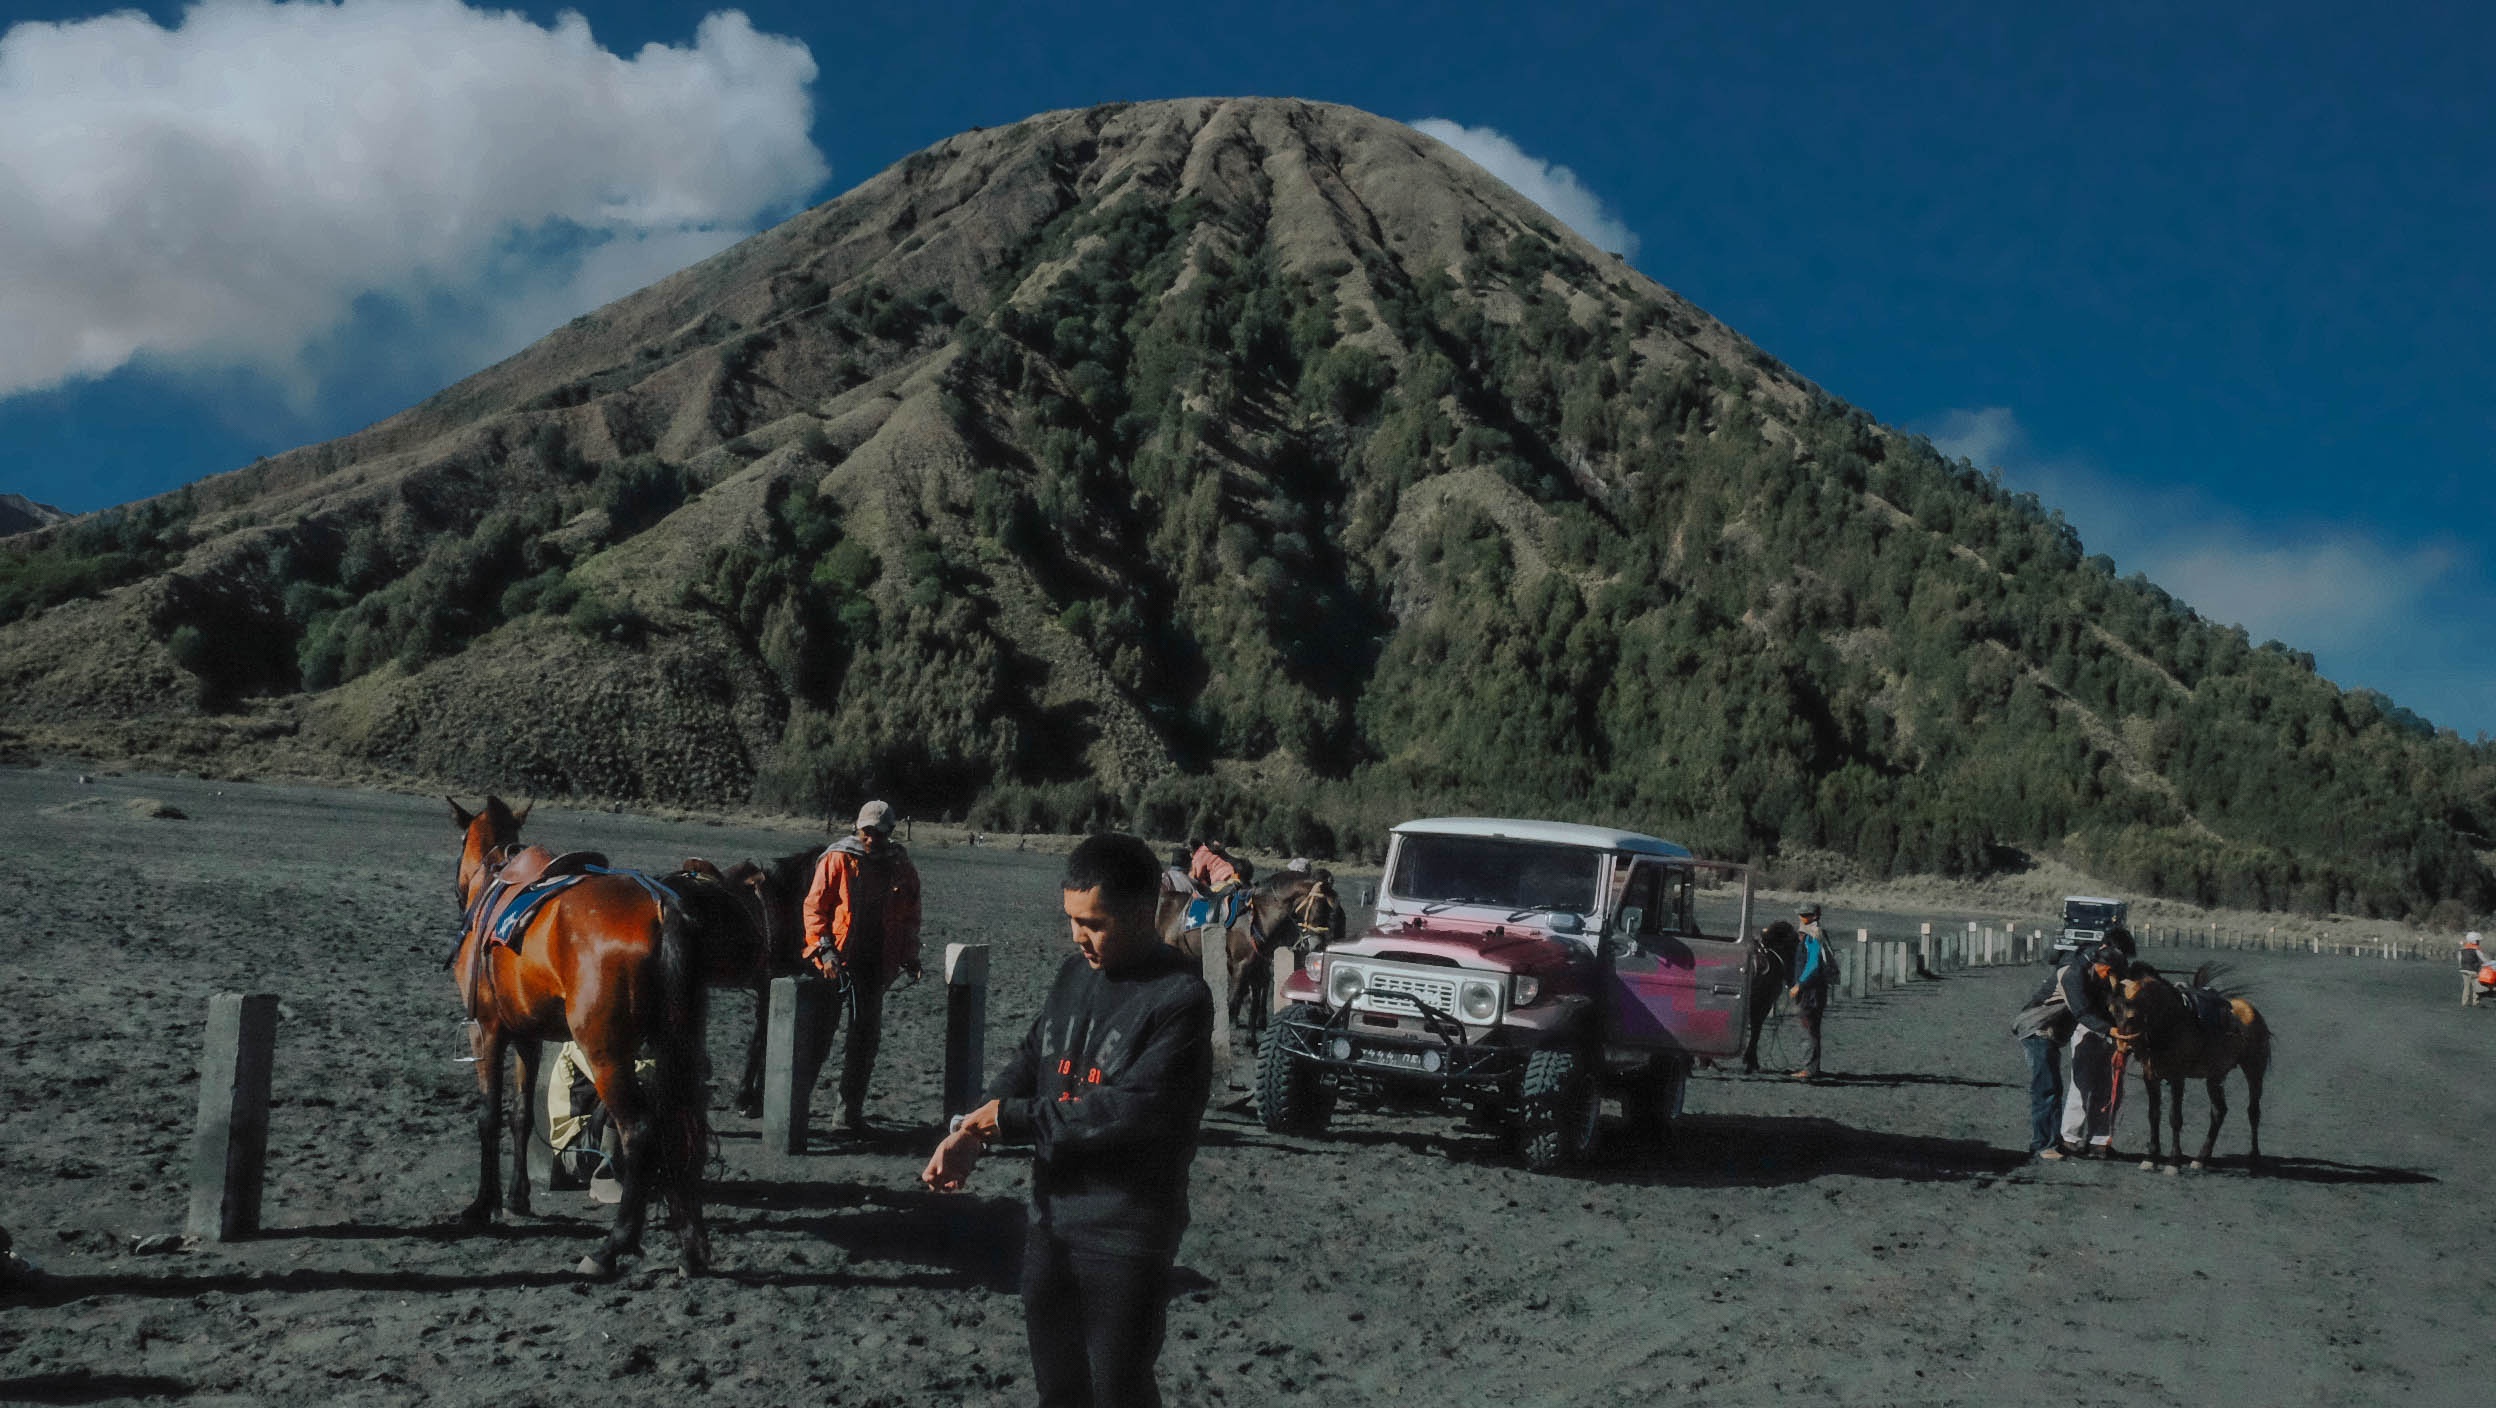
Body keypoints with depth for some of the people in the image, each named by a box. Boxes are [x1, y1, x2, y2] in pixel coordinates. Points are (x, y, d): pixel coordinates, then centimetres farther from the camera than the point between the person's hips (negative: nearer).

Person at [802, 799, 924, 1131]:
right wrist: (825, 949, -15)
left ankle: (851, 1111, 15)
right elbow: (815, 905, -5)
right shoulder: (838, 859, -4)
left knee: (866, 1038, 6)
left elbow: (909, 915, 15)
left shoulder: (901, 867, 7)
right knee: (820, 1032, -1)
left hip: (876, 965, 4)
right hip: (838, 962, -4)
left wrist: (910, 957, 4)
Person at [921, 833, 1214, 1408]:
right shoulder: (1076, 972, 5)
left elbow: (1132, 1109, -24)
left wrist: (1010, 1116, -18)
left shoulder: (1181, 998, -18)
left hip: (1127, 1234, -7)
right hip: (1050, 1217, 7)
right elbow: (1029, 1061, 10)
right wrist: (971, 1135, -9)